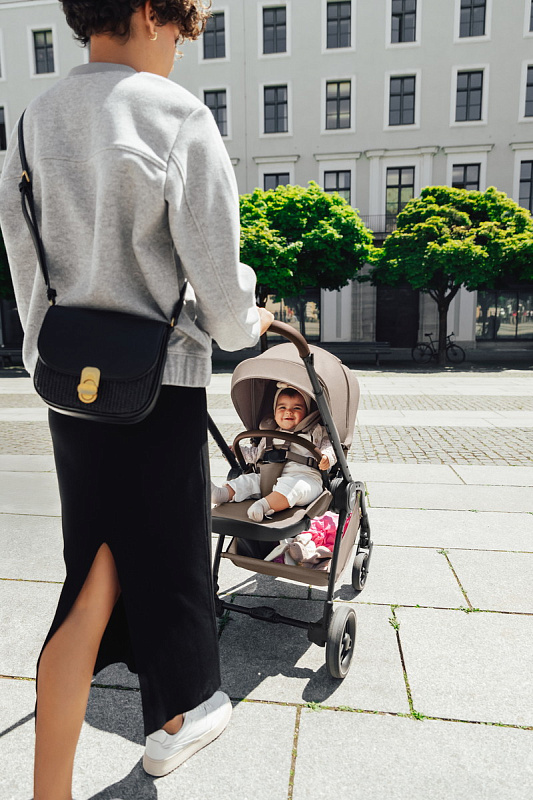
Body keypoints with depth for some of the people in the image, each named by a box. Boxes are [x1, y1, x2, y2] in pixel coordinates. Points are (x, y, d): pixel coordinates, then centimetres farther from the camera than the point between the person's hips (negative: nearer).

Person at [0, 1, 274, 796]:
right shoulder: (177, 117, -9)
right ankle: (175, 719, 41)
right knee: (166, 557, 13)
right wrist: (248, 323, 9)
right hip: (156, 382, -6)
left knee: (96, 574, 16)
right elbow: (217, 279, -12)